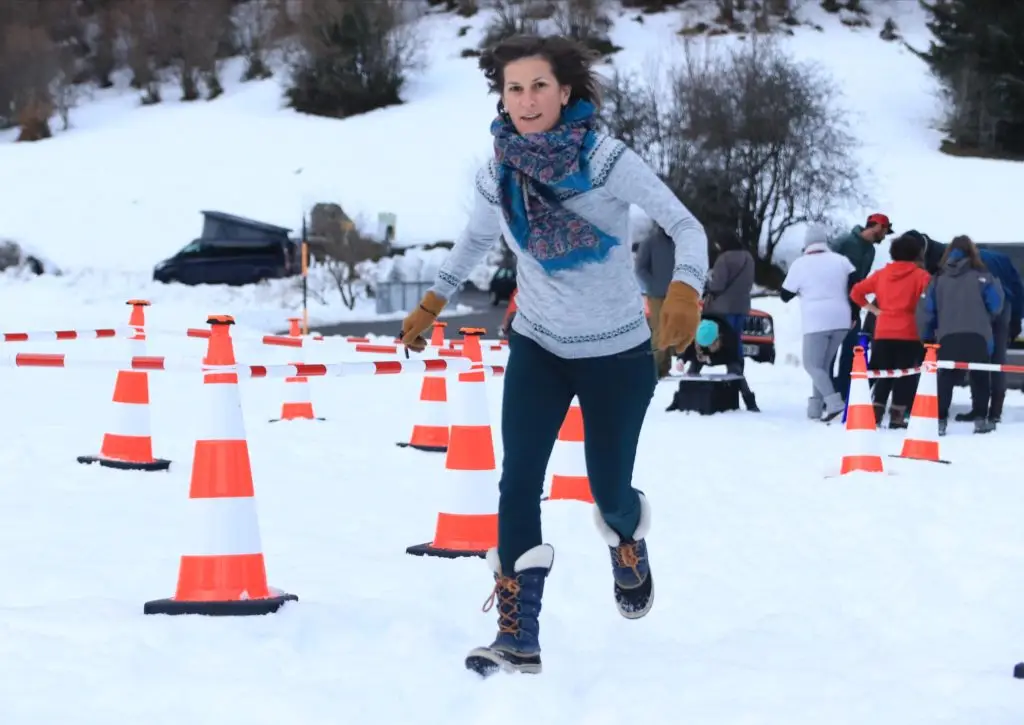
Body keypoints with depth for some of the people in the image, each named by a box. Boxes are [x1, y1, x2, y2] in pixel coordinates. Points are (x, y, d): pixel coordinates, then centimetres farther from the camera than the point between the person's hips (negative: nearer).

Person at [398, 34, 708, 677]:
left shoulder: (606, 159, -22)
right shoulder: (499, 172, -9)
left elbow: (685, 225, -24)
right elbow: (478, 238, 13)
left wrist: (685, 291, -42)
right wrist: (434, 302, 16)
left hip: (618, 354, -3)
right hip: (538, 347, 3)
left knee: (609, 490, 8)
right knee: (519, 482, -13)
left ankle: (629, 538, 47)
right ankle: (519, 639, -10)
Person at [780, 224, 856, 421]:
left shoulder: (800, 264, -1)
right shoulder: (840, 260, 8)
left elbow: (785, 295, 6)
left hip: (816, 322, -5)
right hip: (841, 321, 5)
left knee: (812, 364, 0)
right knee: (824, 364, 15)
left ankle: (833, 401, -22)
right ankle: (816, 407, 9)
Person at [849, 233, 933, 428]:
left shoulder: (881, 274, 10)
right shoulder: (920, 275, -4)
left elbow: (856, 292, 11)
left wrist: (874, 309, 14)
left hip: (883, 333, 4)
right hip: (909, 334, -4)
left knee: (883, 375, 13)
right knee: (905, 376, 2)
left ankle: (875, 413, 8)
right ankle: (897, 417, -2)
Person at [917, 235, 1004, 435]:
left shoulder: (938, 279, 11)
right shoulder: (981, 276, 3)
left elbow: (926, 310, 9)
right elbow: (996, 306, 5)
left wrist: (926, 336, 20)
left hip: (947, 337, 2)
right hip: (976, 336, -2)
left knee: (945, 379, 5)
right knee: (979, 378, 9)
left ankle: (939, 420, -4)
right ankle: (980, 419, 7)